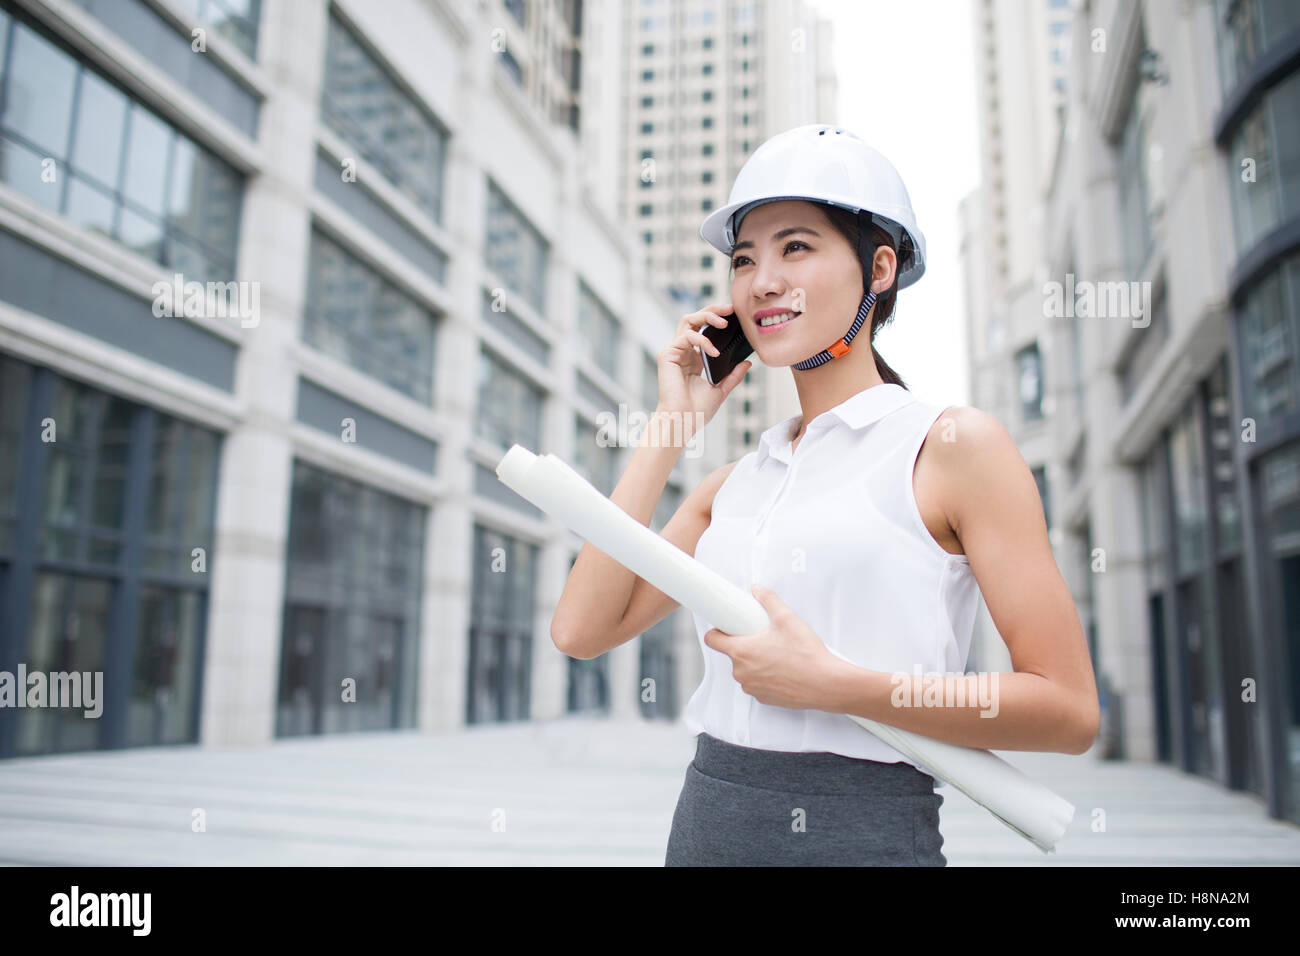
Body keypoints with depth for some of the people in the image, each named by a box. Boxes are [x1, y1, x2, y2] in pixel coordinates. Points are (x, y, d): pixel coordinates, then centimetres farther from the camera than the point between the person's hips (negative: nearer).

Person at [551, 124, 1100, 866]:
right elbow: (582, 629, -2)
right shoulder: (736, 483, 8)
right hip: (705, 825, 5)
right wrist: (672, 425, 1)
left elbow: (1070, 709, -10)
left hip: (864, 827, -5)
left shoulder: (954, 445, -6)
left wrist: (829, 682, -17)